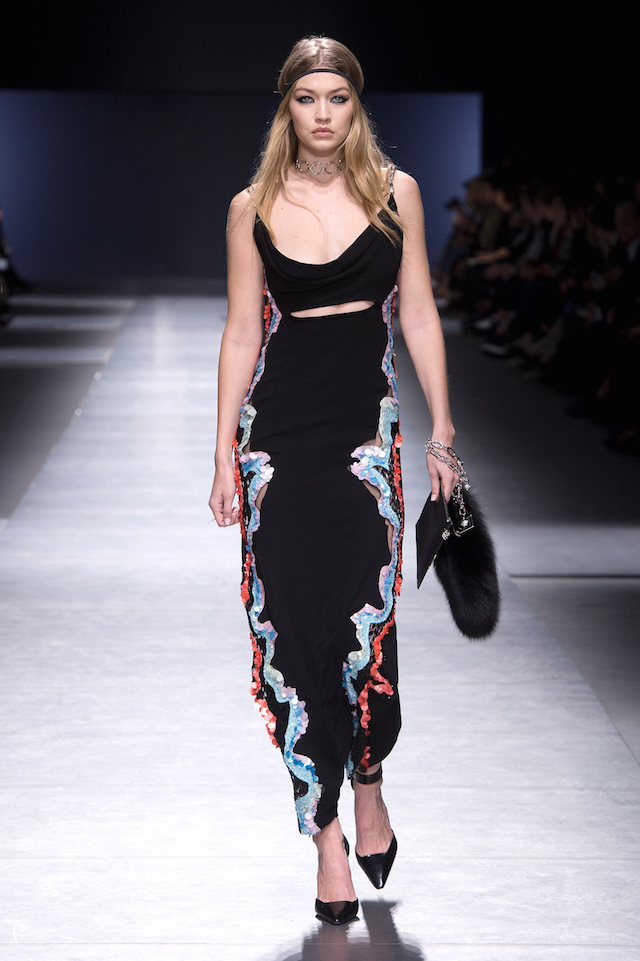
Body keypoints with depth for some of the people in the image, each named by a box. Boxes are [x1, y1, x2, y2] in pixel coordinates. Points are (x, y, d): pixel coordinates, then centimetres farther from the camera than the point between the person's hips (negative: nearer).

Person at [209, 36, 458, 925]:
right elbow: (242, 332, 7)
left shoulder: (396, 193, 6)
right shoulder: (253, 209, 5)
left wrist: (443, 431, 6)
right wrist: (225, 454, 5)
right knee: (290, 626, -3)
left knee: (363, 618, -10)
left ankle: (366, 786, 17)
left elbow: (419, 315, 8)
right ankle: (325, 828, 7)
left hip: (366, 427, 0)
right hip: (277, 432, 1)